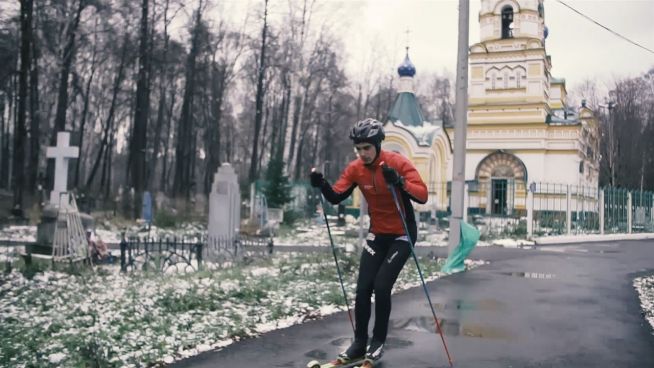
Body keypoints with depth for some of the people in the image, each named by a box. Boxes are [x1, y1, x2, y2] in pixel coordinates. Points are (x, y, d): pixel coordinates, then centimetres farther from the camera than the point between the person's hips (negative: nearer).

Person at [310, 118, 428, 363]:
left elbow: (422, 196, -27)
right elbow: (336, 196, -7)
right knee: (363, 288, -1)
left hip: (402, 234, -4)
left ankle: (378, 342, 10)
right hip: (377, 233, 5)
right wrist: (322, 185, -26)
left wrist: (399, 182, -44)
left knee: (381, 287, -11)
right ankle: (359, 343, 14)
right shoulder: (355, 169, -5)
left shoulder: (398, 163, -19)